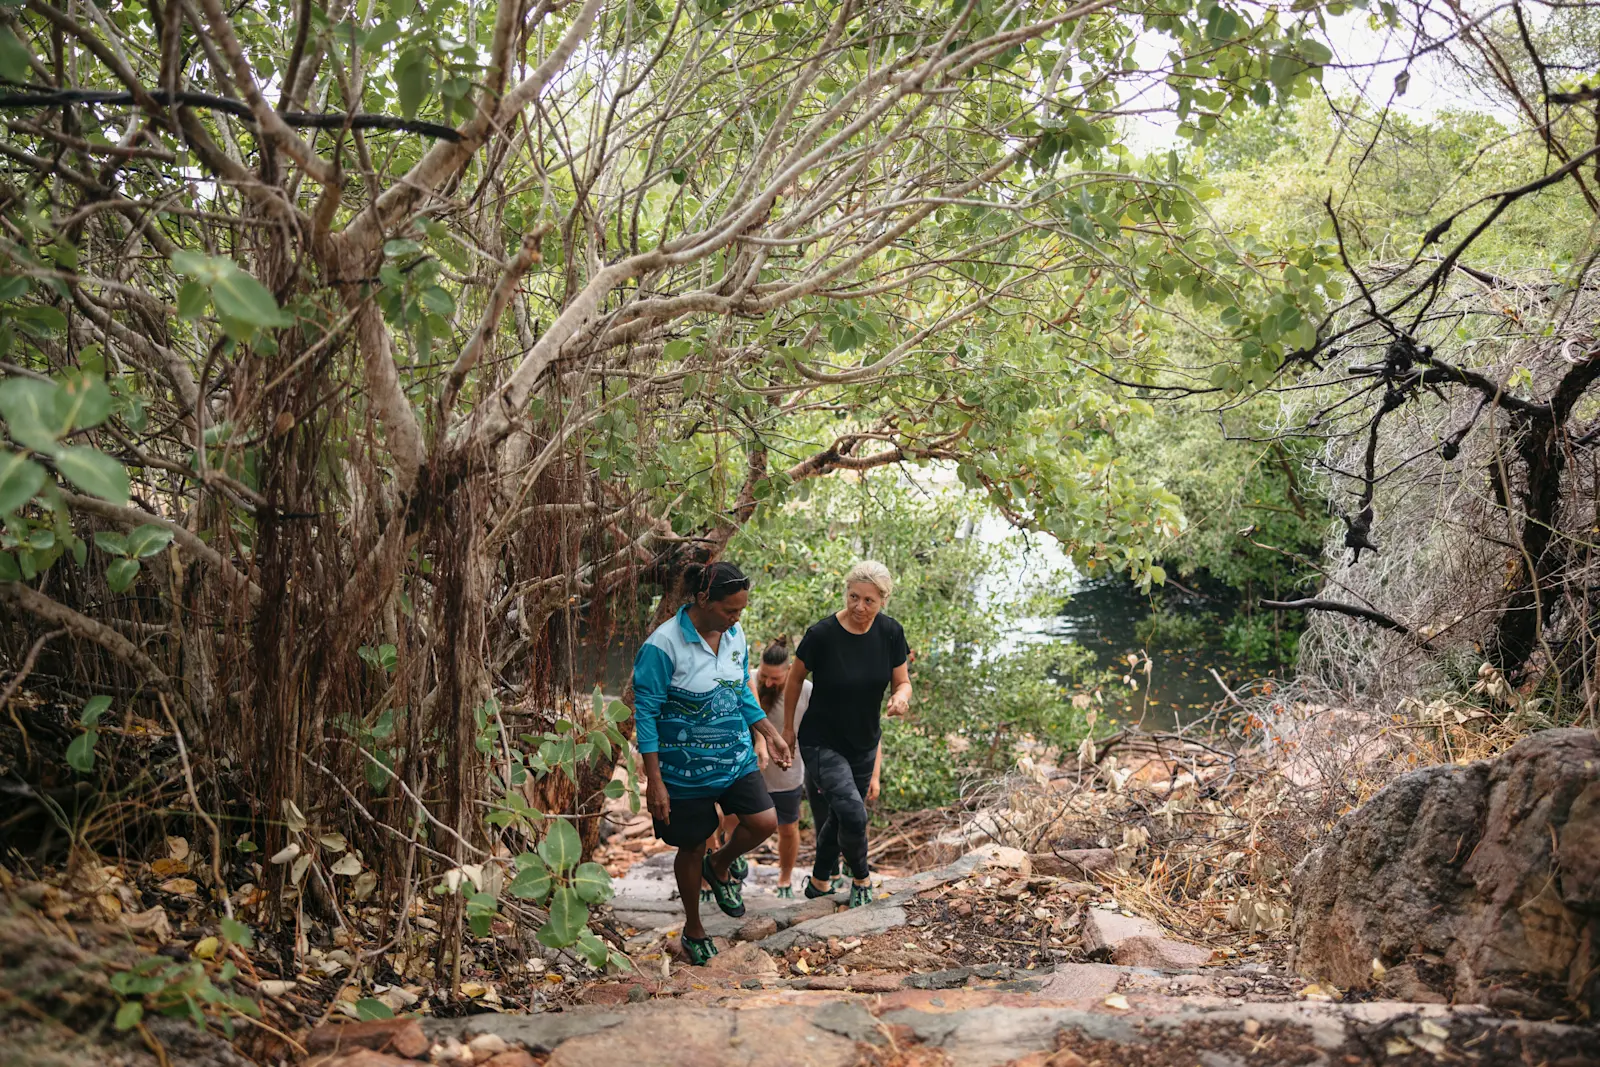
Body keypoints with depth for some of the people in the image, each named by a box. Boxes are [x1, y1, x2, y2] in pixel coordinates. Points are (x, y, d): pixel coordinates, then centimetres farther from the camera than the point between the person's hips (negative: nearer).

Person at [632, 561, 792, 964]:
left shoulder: (734, 636, -2)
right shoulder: (664, 645, -23)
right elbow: (646, 714, -18)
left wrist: (770, 734, 5)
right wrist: (654, 780, -18)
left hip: (736, 757, 5)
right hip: (686, 768, -5)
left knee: (764, 823, -7)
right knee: (692, 848, 9)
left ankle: (719, 866, 26)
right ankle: (693, 927, 35)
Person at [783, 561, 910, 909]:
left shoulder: (890, 633, -10)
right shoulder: (822, 635, -21)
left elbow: (902, 682, 1)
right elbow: (796, 679, -4)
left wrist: (901, 696, -23)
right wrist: (788, 727, 4)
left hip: (864, 745, 5)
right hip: (822, 744, -5)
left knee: (838, 818, 17)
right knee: (853, 813, -22)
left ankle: (819, 882, 42)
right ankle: (861, 878, 7)